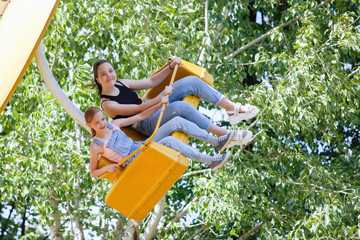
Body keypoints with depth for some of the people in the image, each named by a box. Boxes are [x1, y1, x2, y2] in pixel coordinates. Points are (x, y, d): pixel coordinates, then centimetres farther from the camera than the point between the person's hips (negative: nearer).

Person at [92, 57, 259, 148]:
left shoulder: (120, 84, 8)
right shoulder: (107, 104, -15)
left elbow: (150, 82, 12)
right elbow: (138, 109, -21)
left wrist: (171, 67, 0)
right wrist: (162, 97, -28)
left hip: (154, 105, 8)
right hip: (147, 124, -8)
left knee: (192, 81, -11)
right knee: (181, 106, -39)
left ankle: (232, 109, -9)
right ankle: (225, 136, -31)